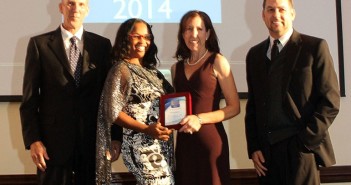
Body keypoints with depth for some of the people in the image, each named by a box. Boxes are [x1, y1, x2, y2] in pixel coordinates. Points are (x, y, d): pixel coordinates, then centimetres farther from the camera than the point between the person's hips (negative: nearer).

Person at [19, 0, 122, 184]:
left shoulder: (102, 44, 6)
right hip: (54, 140, -1)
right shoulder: (39, 44, 1)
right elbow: (30, 98, -1)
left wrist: (115, 136, 0)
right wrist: (33, 140, -8)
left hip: (94, 140, 2)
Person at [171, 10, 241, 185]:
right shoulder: (176, 67, 11)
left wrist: (200, 119, -16)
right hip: (184, 141, 4)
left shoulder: (217, 61, -3)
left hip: (211, 139, -4)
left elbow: (234, 107, -6)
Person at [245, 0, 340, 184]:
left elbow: (330, 101, -5)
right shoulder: (254, 54, 12)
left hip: (301, 148, -4)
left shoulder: (315, 47, -1)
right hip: (266, 150, 4)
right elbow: (252, 104, 13)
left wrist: (306, 140, -12)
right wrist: (253, 147, 4)